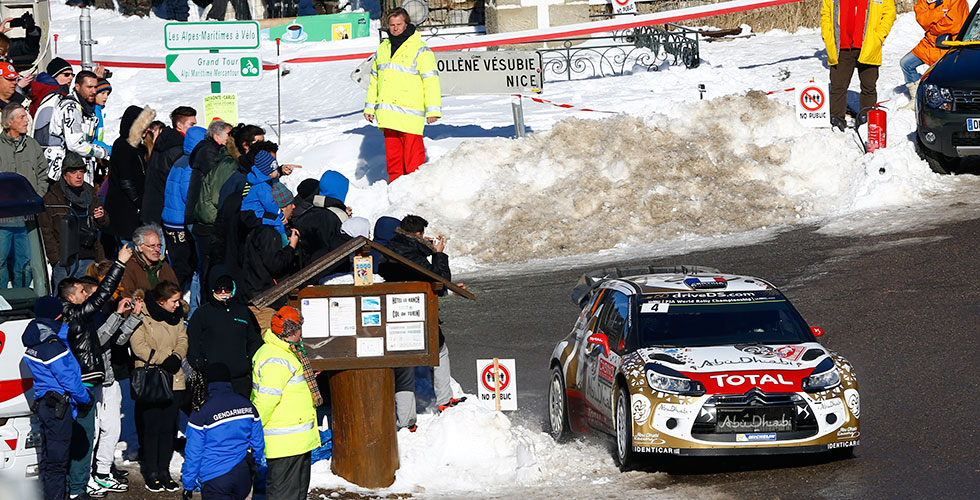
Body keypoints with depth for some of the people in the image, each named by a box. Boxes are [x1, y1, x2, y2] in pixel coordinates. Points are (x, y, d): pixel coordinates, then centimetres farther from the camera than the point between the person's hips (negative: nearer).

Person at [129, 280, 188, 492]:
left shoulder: (176, 316, 9)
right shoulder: (143, 316, -11)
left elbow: (182, 339, 13)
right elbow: (138, 344, -15)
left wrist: (176, 357, -7)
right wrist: (162, 360, -16)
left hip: (174, 379, 5)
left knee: (168, 428, 8)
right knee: (152, 428, -2)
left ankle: (164, 471, 16)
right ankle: (151, 474, 7)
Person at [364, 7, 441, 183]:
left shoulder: (420, 50, -4)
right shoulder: (383, 49, 16)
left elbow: (431, 81, -7)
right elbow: (374, 79, 25)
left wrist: (433, 110, -13)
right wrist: (369, 107, 22)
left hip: (410, 114, -6)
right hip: (388, 115, 6)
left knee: (413, 155, -9)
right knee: (392, 154, 8)